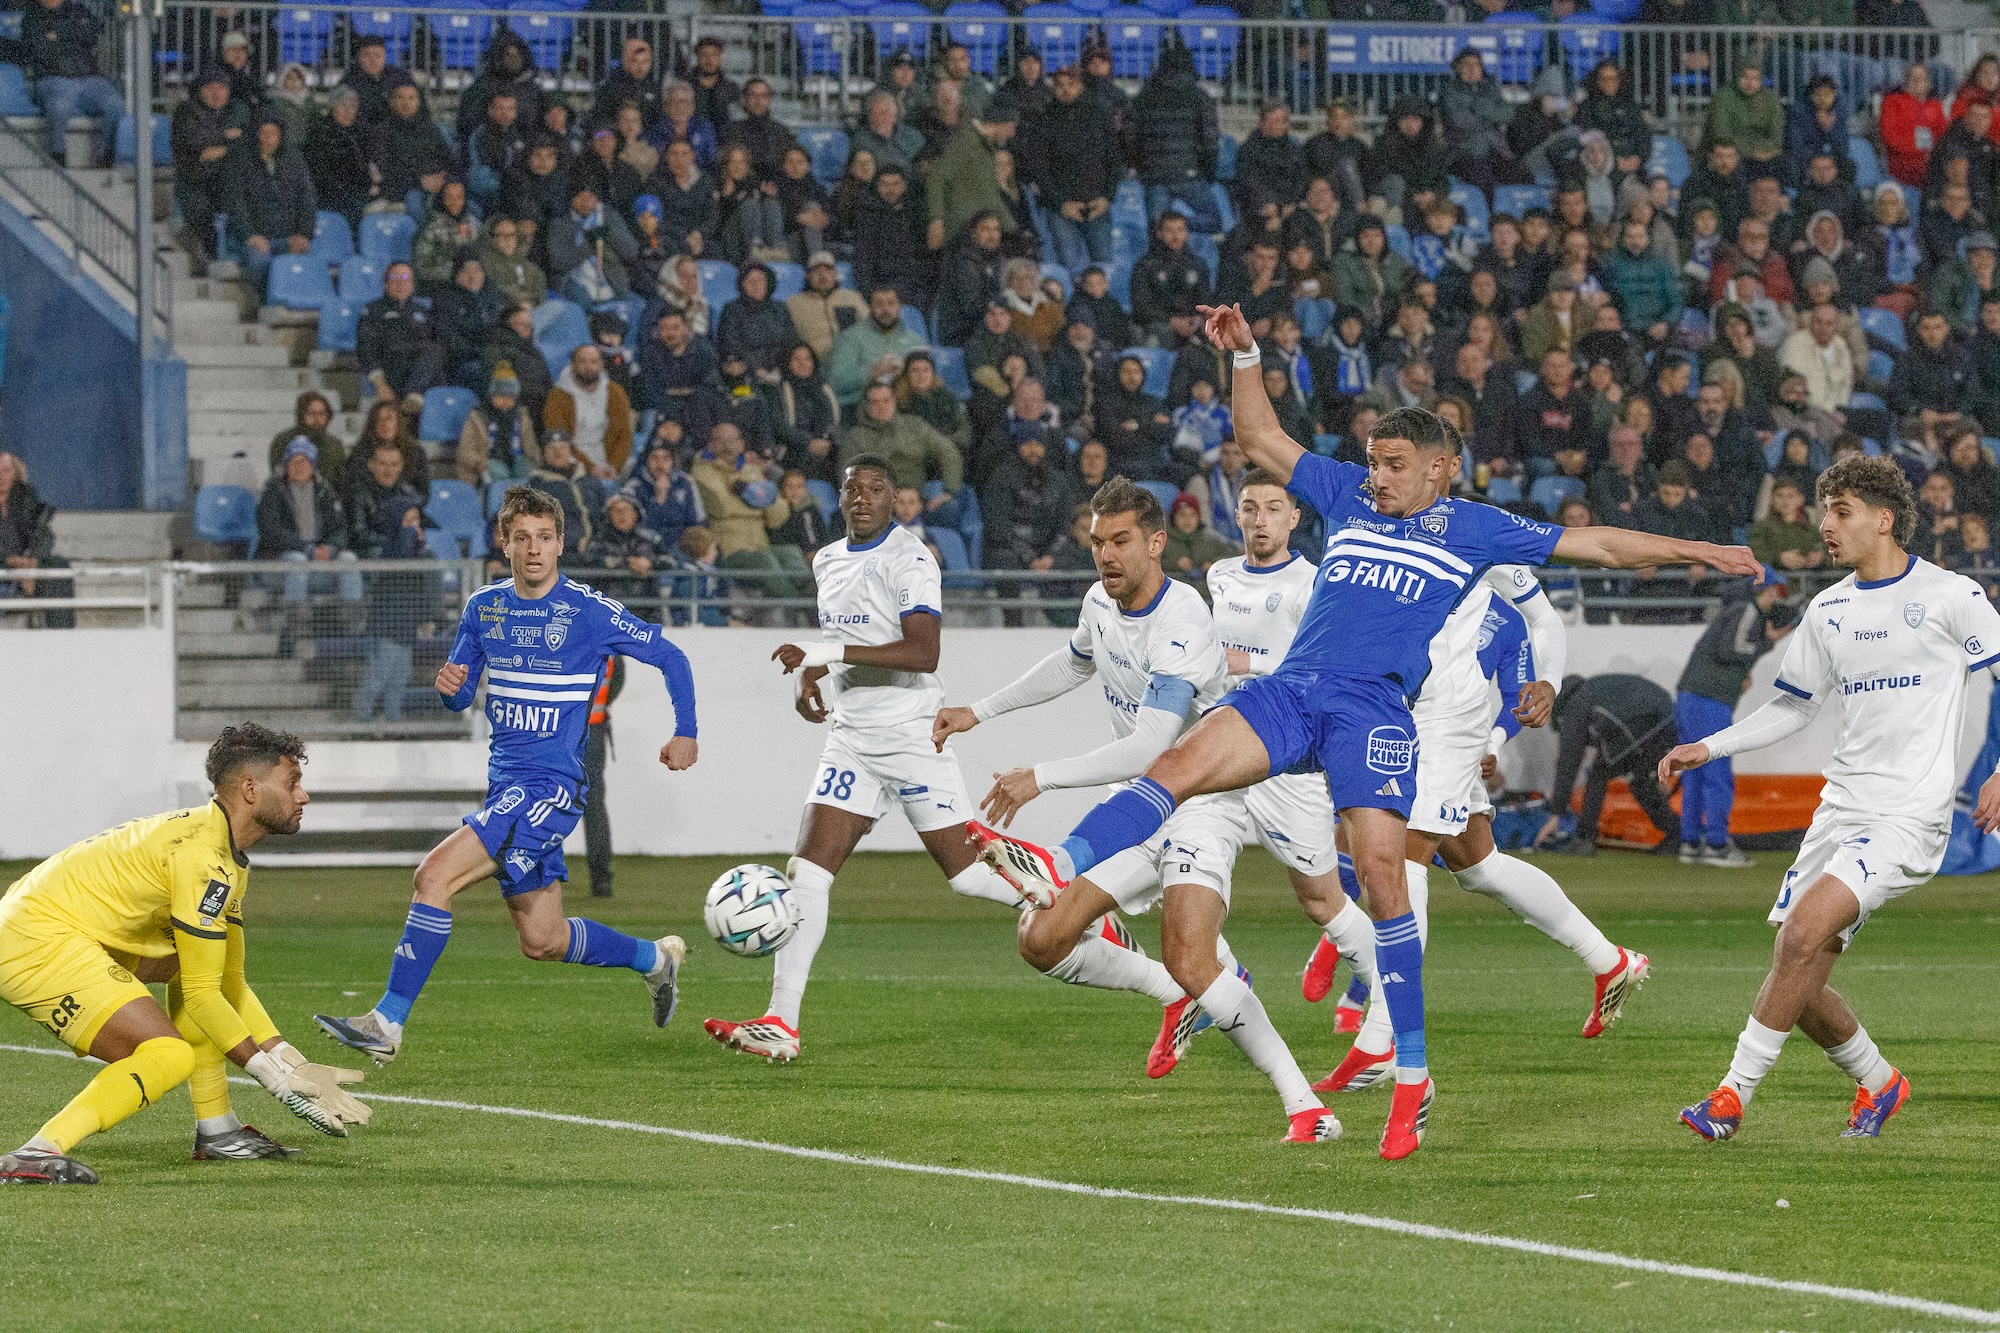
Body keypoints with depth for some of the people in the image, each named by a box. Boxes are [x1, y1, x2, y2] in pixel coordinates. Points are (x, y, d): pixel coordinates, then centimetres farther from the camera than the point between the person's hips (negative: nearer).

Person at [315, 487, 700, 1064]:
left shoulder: (591, 611, -8)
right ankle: (655, 958, 38)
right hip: (505, 783, 7)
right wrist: (449, 685, -8)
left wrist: (685, 732, -3)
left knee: (435, 874, -21)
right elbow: (461, 698, 15)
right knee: (543, 941, 13)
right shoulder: (484, 606, 8)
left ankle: (387, 1022, -17)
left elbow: (671, 657, 3)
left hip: (551, 785, -7)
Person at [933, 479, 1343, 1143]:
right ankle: (1179, 998, 21)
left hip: (1198, 804, -9)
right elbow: (1073, 663, 28)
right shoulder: (1102, 601, 3)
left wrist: (1041, 778, -32)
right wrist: (980, 711, 29)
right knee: (1042, 942, -2)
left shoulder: (1183, 627, -25)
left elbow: (1147, 750, -32)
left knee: (1191, 965, -28)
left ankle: (1305, 1106, -18)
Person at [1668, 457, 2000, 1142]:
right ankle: (1878, 1084, 26)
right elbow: (1793, 707, 24)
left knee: (1803, 932, -24)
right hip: (1840, 807, 7)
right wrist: (1708, 748, 12)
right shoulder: (1829, 610, 14)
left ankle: (1734, 1096, -19)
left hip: (1908, 817, -7)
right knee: (1800, 987, -1)